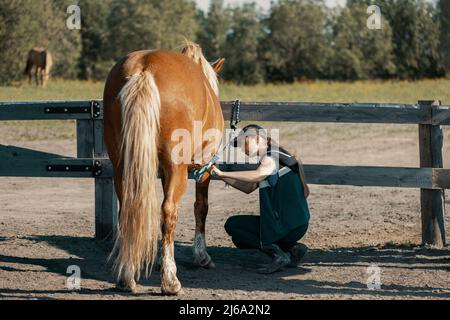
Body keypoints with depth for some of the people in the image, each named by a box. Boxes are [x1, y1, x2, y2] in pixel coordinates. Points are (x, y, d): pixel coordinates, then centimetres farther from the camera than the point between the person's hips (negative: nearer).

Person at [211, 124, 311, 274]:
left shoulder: (272, 157, -13)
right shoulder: (268, 158, 19)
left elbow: (258, 175, -35)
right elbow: (248, 188, 20)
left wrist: (222, 173, -33)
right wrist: (221, 175, 10)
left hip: (289, 226, -10)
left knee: (232, 225, -3)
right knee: (239, 238, 22)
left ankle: (277, 253, -12)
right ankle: (292, 249, 9)